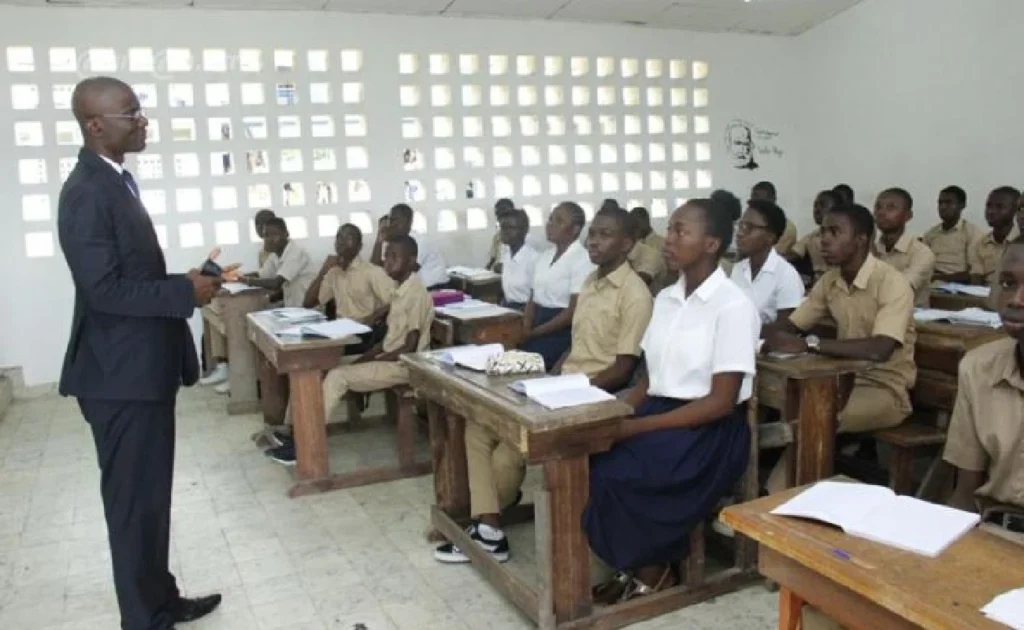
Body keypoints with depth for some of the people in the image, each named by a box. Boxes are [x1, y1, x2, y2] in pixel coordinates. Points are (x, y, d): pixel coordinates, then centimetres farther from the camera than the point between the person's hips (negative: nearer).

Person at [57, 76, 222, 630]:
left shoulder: (116, 182, 13)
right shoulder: (87, 192, -19)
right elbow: (104, 289, -25)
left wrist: (182, 283, 8)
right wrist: (186, 292, -18)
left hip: (143, 367, 10)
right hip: (121, 374, -10)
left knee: (151, 496, 19)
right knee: (134, 501, 3)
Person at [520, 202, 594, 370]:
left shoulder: (582, 260, -9)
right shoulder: (544, 256, 14)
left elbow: (573, 312, -15)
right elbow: (533, 300, 13)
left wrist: (533, 333, -14)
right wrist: (525, 329, -7)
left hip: (563, 331, -6)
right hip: (538, 322, 7)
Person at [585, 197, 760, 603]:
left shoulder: (733, 307, -13)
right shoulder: (666, 299, 9)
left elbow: (721, 403, -17)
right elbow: (649, 379, 12)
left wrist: (637, 427, -22)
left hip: (709, 432, -7)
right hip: (658, 414, 7)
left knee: (613, 476, -25)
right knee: (586, 459, -17)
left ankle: (652, 572, 2)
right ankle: (633, 565, 1)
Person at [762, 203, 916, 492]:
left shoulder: (892, 283, -19)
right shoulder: (829, 281, 3)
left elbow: (879, 350, -33)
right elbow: (789, 325, 7)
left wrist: (809, 344, -37)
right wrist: (770, 334, -16)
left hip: (886, 389, -6)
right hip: (846, 379, 7)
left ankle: (777, 496, -14)